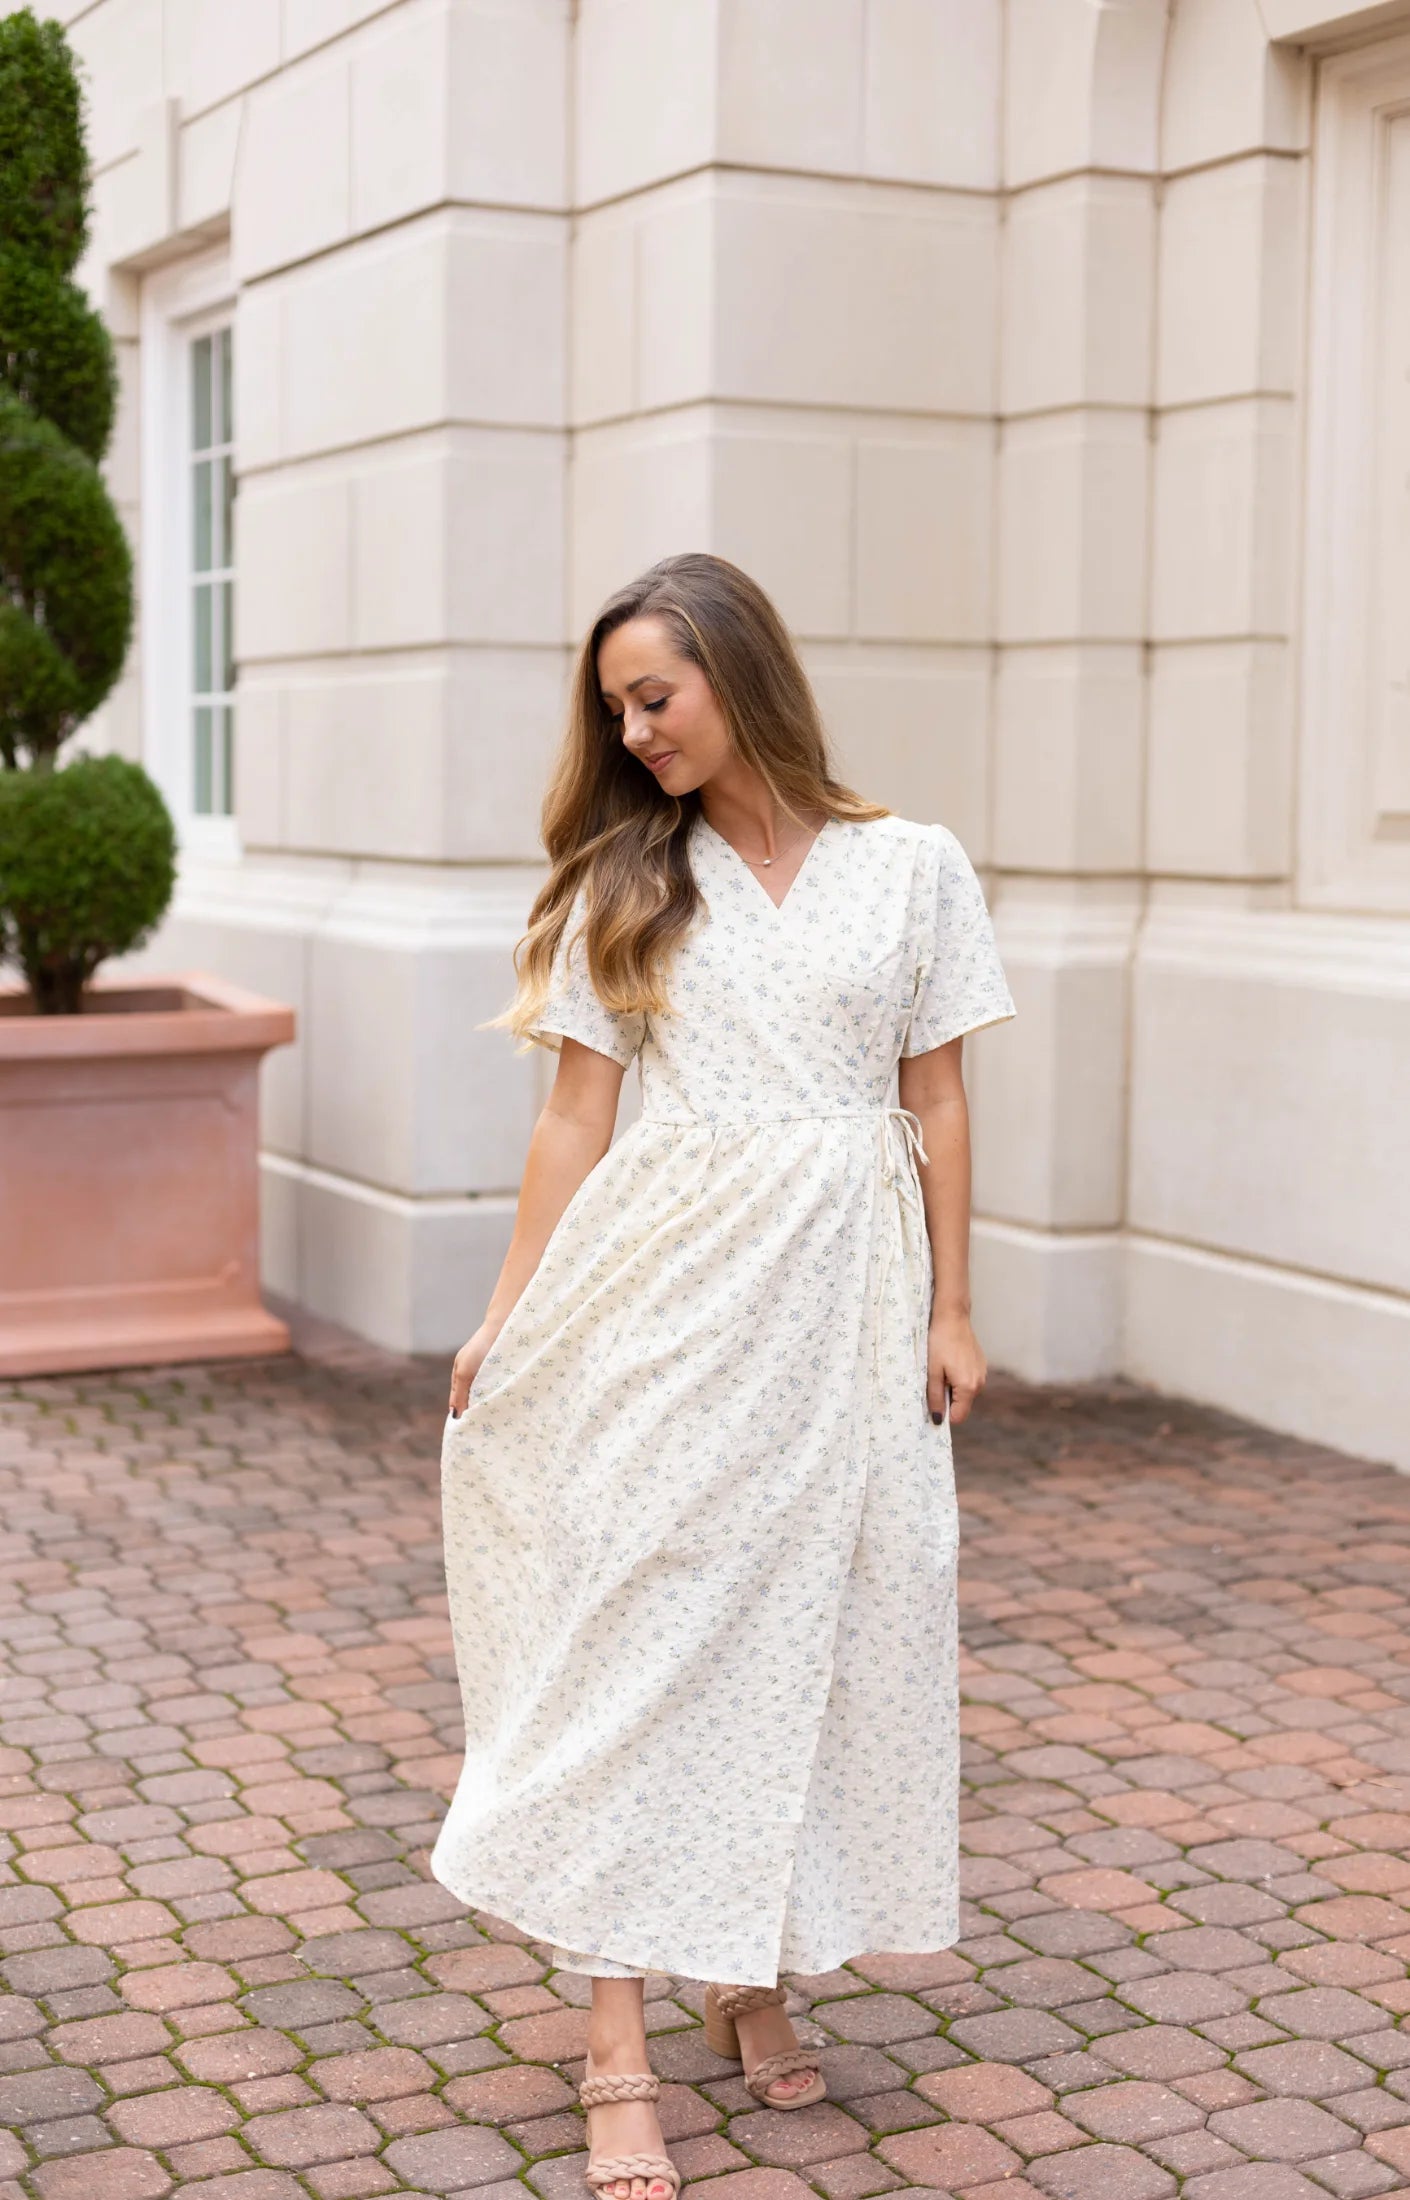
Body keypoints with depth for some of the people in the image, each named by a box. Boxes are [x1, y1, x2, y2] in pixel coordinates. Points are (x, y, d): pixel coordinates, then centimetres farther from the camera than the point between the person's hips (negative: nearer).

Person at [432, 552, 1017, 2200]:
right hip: (666, 1281, 0)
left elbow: (936, 1106, 6)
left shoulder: (913, 870, 4)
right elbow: (576, 1110, 5)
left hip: (843, 1293, 0)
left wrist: (950, 1310, 2)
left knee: (813, 1626, 5)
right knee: (643, 1628, -4)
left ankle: (752, 1977, 24)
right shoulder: (625, 882, 7)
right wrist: (511, 1312, 1)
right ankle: (618, 2053, 0)